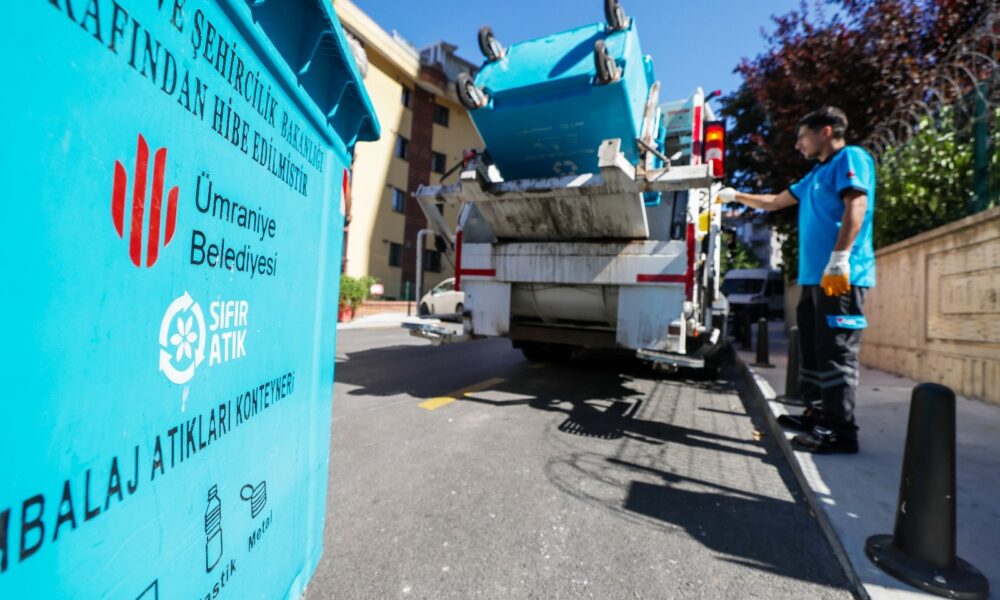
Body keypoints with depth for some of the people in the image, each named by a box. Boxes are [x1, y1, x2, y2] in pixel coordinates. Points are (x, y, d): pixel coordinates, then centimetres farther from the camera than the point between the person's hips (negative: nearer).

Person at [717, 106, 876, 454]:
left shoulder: (851, 158, -1)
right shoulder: (817, 174, 26)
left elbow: (856, 207, -16)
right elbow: (775, 202, 37)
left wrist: (839, 260, -24)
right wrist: (735, 196, 41)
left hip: (841, 276, -9)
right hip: (815, 276, 9)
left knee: (836, 354, -9)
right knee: (813, 350, 12)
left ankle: (841, 431, -4)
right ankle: (817, 415, 22)